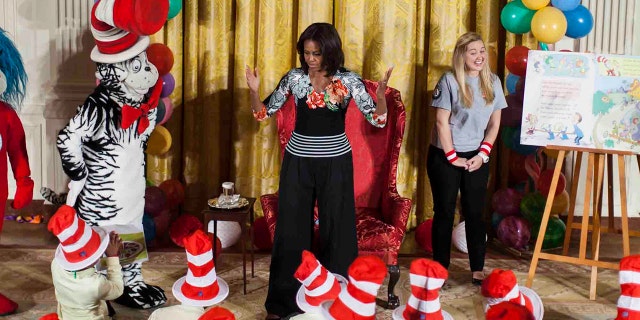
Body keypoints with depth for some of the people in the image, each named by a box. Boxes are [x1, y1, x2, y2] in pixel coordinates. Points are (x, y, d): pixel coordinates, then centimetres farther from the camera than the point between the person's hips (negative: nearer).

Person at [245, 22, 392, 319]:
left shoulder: (349, 80, -6)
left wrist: (381, 94, -28)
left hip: (335, 161, -1)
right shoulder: (294, 77, -2)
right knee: (291, 228, 7)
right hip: (298, 160, 2)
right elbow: (264, 113, 3)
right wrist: (254, 91, -15)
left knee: (336, 228, 7)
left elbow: (377, 119, -10)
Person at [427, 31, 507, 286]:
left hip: (477, 158, 3)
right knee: (444, 213, 5)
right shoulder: (449, 81, -11)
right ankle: (440, 269, 15)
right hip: (445, 157, -3)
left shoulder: (493, 82, 3)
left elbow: (495, 123, 5)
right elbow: (441, 122, -12)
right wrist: (452, 157, -12)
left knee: (475, 213, 7)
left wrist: (482, 154, -4)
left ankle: (477, 270, 15)